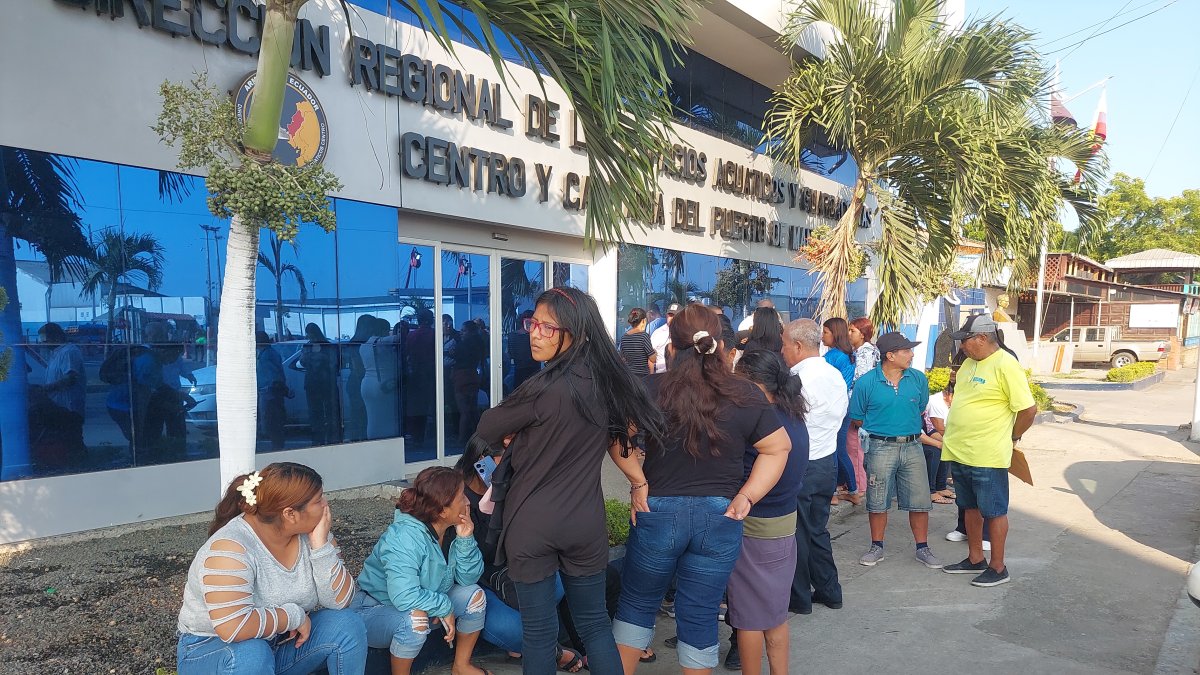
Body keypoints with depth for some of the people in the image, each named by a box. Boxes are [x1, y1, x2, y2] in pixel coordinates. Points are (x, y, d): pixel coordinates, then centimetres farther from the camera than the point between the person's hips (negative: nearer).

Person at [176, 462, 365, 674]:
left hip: (283, 641, 5)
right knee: (249, 654, -36)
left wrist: (321, 545, -24)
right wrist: (294, 616, -25)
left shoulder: (311, 532, -10)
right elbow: (232, 628, -37)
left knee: (348, 625, -17)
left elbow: (340, 601, -13)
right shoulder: (230, 547, -28)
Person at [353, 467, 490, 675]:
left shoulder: (452, 529, -10)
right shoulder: (405, 537, -33)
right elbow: (404, 597, -41)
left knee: (474, 594, -8)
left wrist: (465, 540, -22)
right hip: (375, 611, -7)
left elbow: (468, 578, -7)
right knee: (415, 617, -36)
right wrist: (444, 607, -26)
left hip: (423, 604, 7)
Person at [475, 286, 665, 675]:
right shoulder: (608, 381, -2)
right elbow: (620, 434, 10)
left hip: (532, 524, -5)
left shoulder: (543, 389, -20)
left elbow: (486, 430, -8)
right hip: (586, 522, 5)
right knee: (595, 623, 18)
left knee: (539, 631, 11)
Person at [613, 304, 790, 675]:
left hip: (658, 511, -1)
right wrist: (747, 496, 0)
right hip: (721, 517, 1)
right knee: (701, 615, 14)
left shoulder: (651, 388, -11)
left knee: (637, 602, 19)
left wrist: (639, 483, -7)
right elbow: (778, 448, 2)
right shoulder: (745, 394, -4)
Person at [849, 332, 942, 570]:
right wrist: (882, 428, 4)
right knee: (878, 502, 7)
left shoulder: (918, 379, 0)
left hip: (912, 446, 3)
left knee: (919, 501, 6)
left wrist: (906, 425, 12)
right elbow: (857, 418, 1)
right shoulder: (866, 383, -9)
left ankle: (922, 548, 22)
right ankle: (876, 547, 23)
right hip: (881, 448, -2)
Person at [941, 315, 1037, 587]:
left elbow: (1028, 409, -17)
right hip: (959, 451, 9)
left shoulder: (1006, 365, -17)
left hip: (987, 455, -8)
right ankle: (975, 559, 33)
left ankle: (997, 568, 17)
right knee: (970, 507, 19)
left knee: (994, 511, 5)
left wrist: (1012, 437, -4)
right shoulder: (970, 362, 9)